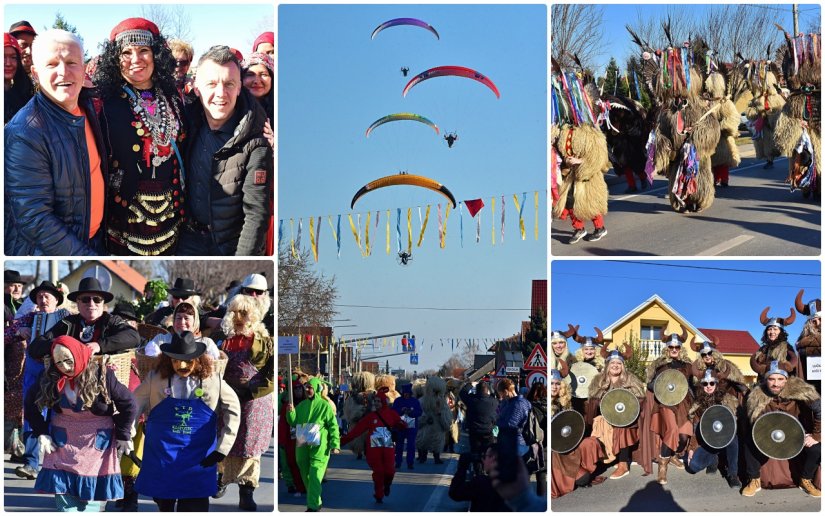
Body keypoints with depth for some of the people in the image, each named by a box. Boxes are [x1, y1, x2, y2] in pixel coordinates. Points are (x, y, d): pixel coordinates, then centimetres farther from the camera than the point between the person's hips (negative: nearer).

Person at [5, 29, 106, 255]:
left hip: (94, 242, 7)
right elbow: (34, 221, -25)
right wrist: (89, 260, -24)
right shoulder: (23, 133, -23)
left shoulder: (87, 106, 0)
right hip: (47, 253, -7)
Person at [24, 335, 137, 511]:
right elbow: (31, 403, 10)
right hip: (63, 445, 2)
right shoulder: (51, 379, -5)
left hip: (97, 444, -2)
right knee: (65, 500, -2)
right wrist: (41, 433, 3)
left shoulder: (102, 376, -14)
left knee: (90, 498, 2)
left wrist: (122, 435, -3)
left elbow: (127, 403, -5)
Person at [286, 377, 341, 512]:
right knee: (306, 476, 12)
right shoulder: (301, 405, 13)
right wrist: (291, 412, -7)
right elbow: (293, 423, 13)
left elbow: (333, 426, -5)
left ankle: (313, 506, -17)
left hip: (319, 447, -6)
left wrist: (335, 444, -12)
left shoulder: (324, 405, -4)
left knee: (315, 477, -14)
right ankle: (315, 502, 26)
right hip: (302, 446, 6)